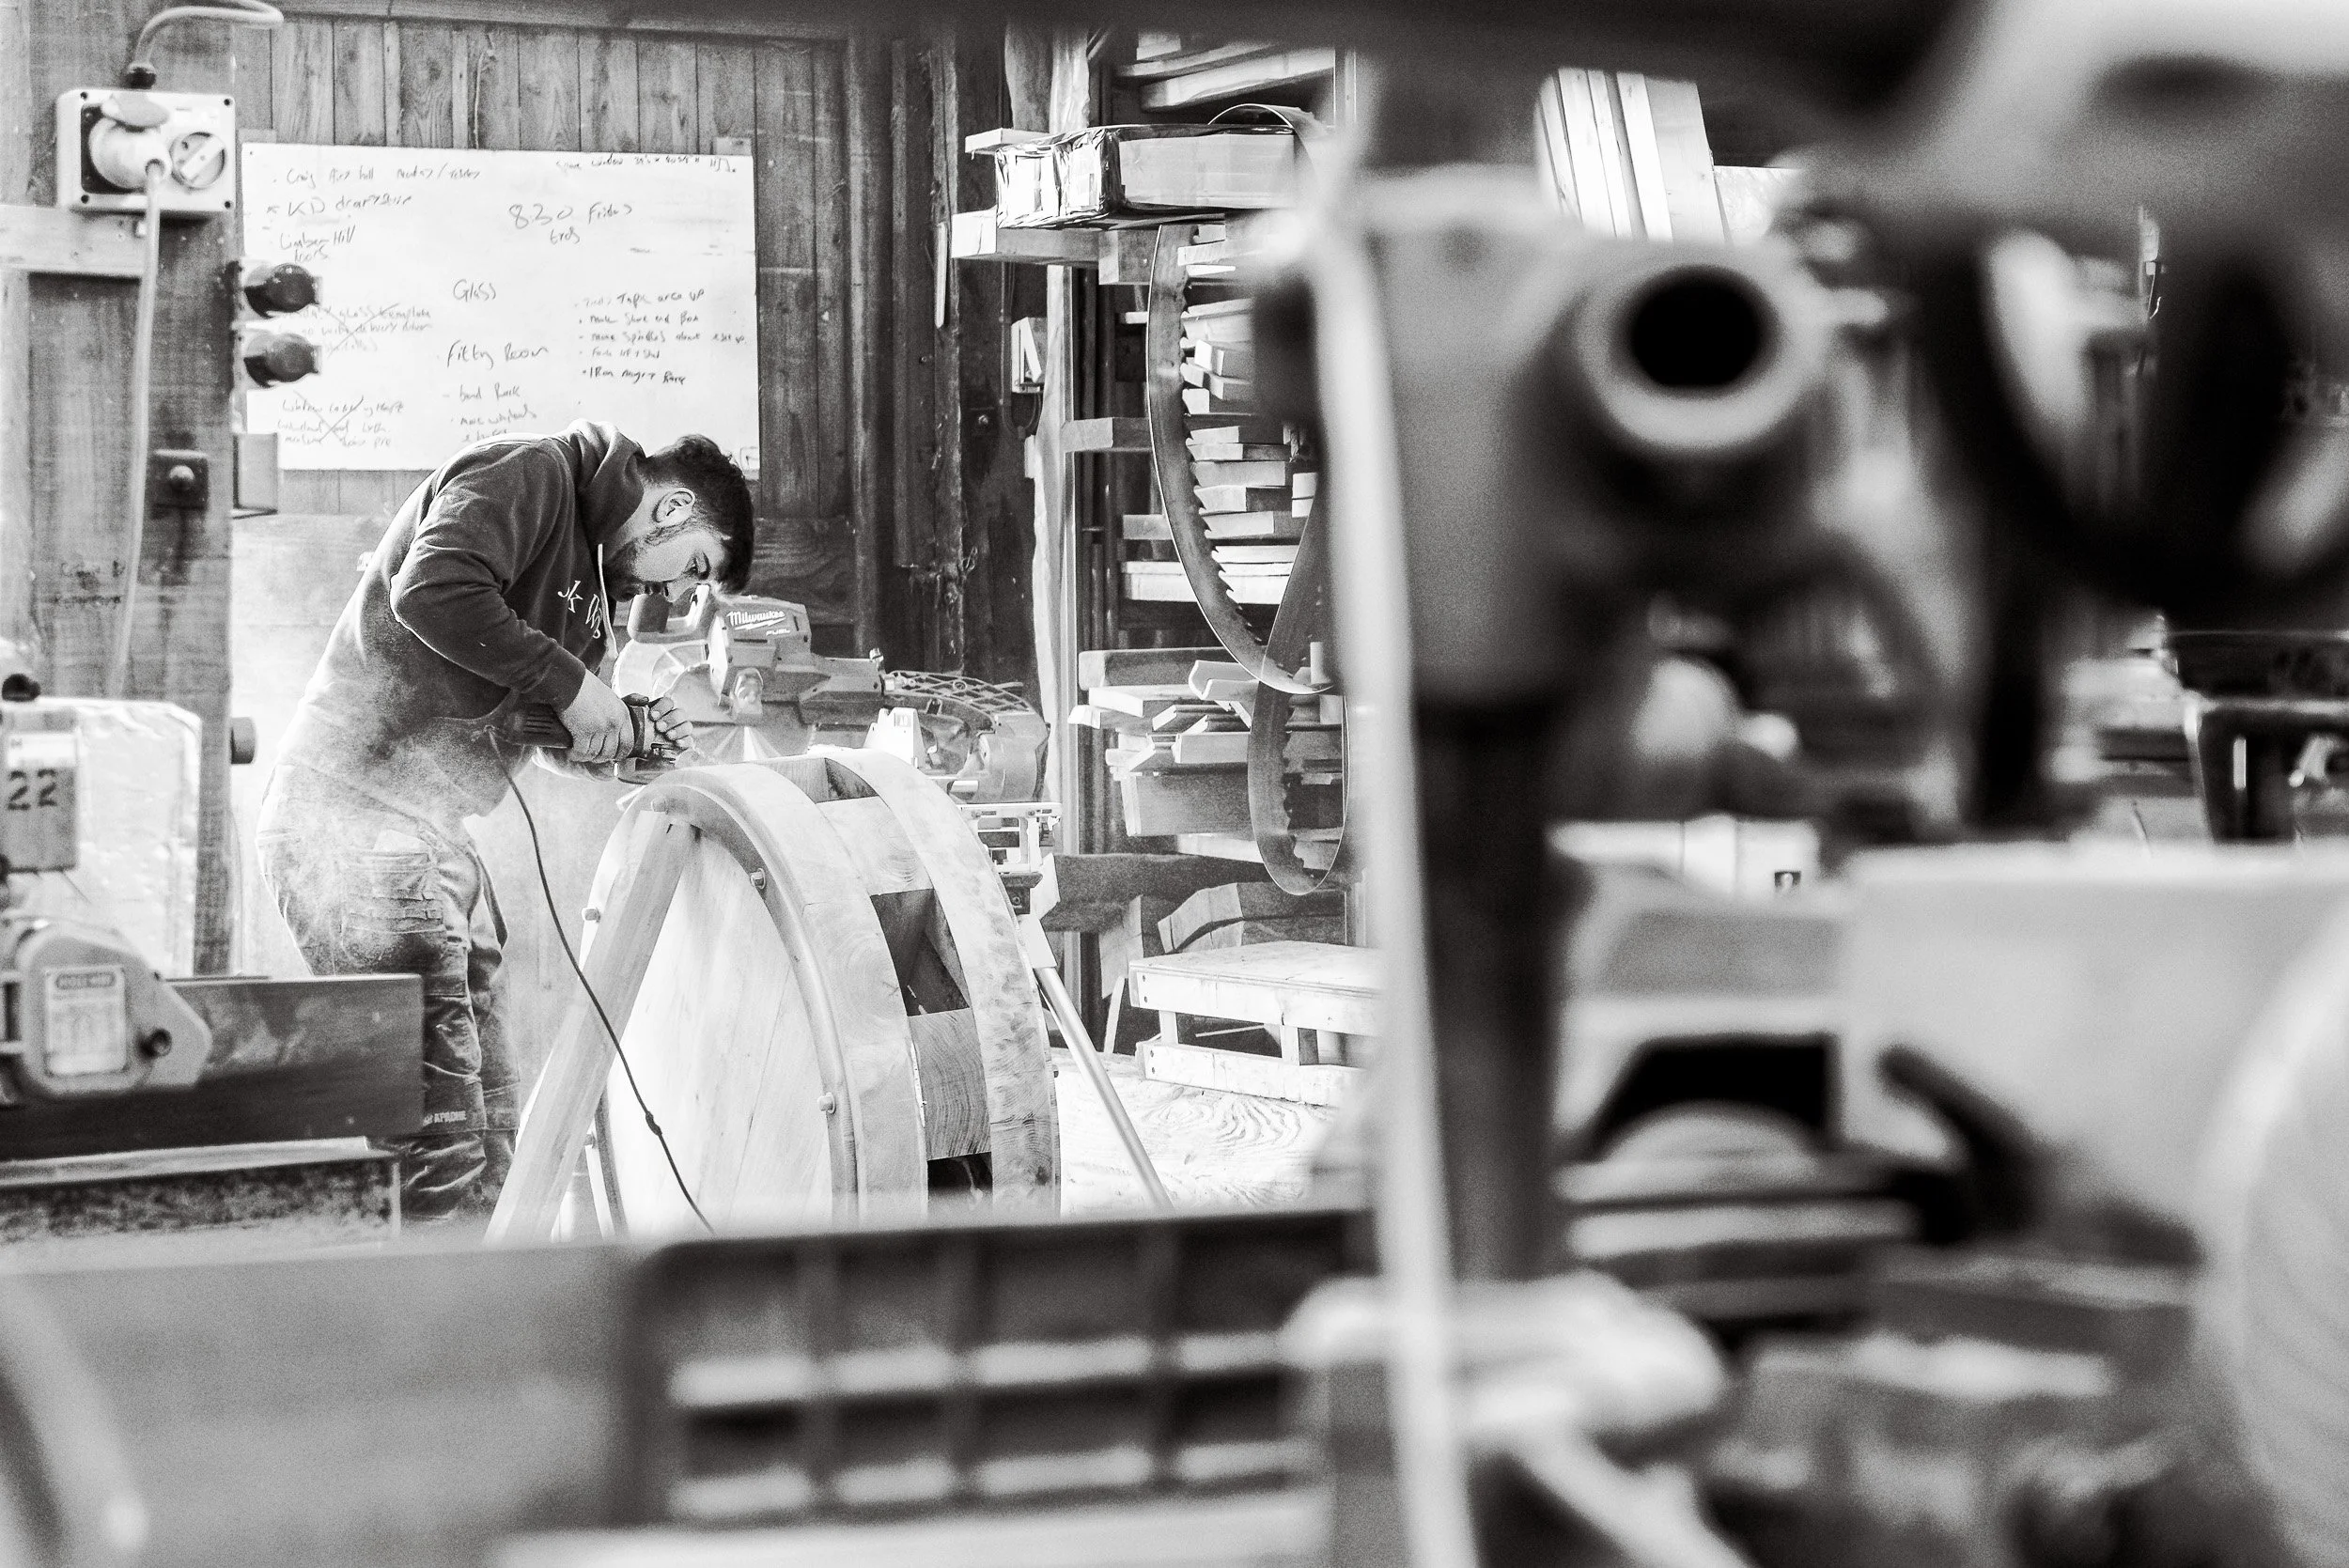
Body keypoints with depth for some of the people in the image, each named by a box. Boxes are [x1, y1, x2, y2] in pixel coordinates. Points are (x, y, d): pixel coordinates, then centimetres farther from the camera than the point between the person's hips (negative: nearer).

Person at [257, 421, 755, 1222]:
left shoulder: (592, 577, 22)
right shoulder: (528, 475, -8)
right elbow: (430, 590, -25)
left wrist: (628, 729, 4)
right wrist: (569, 684, -19)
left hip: (434, 839, 11)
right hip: (354, 817, -11)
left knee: (492, 1134, 10)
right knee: (439, 1147, -14)